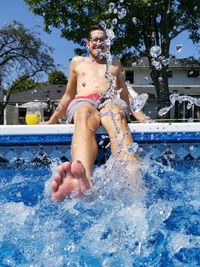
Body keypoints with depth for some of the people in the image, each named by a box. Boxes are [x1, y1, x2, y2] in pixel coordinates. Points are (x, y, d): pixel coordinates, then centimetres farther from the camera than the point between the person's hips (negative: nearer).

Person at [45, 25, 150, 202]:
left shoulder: (115, 64, 35)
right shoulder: (77, 62, 33)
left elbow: (126, 94, 29)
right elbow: (69, 95, 32)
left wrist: (143, 119, 13)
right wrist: (53, 120, 21)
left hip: (111, 102, 1)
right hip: (83, 102, 0)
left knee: (117, 115, -40)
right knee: (85, 116, -41)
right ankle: (83, 180, -72)